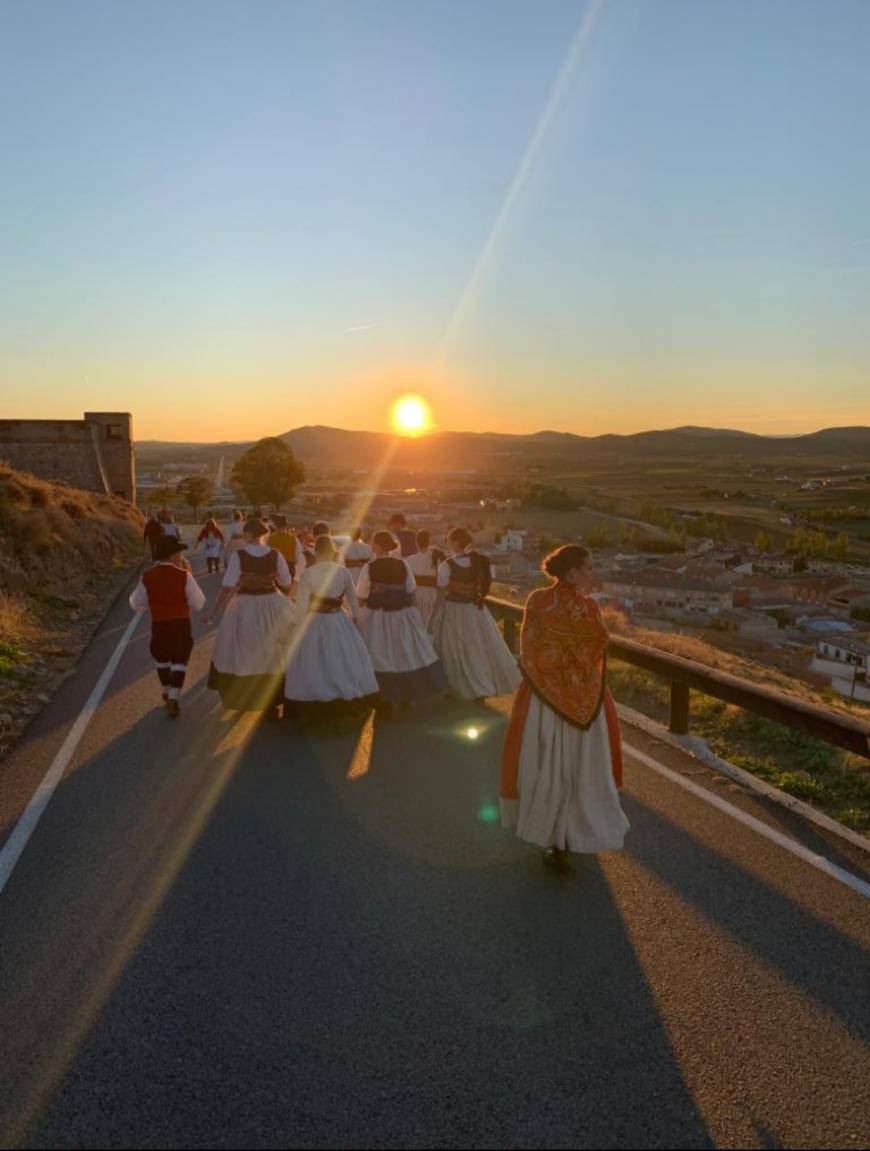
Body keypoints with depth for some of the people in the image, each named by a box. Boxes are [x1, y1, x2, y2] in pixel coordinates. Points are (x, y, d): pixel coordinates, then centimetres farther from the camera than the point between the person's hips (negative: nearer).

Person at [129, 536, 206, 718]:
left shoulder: (147, 577, -5)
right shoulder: (183, 576, -13)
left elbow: (137, 604, 2)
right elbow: (199, 603, -8)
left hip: (158, 626, 3)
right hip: (181, 625, -3)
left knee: (162, 660, 24)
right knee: (179, 662, 7)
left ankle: (167, 693, 42)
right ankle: (173, 699, -4)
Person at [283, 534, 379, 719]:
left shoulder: (306, 574, -11)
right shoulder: (344, 572, -3)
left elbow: (302, 605, -10)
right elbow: (353, 600, 7)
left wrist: (301, 627, 0)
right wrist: (355, 618, 21)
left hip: (313, 622, -2)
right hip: (339, 621, 2)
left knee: (312, 665, 8)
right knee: (344, 661, 14)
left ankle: (312, 708, 13)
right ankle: (350, 704, 21)